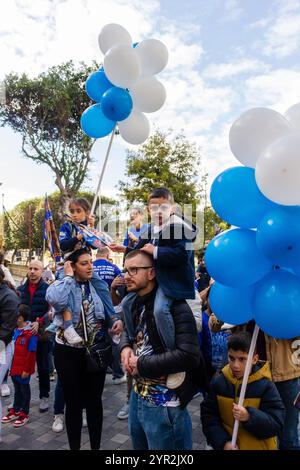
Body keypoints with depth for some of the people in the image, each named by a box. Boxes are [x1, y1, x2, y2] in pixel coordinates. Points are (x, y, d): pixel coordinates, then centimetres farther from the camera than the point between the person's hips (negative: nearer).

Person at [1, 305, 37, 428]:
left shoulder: (30, 333, -22)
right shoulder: (15, 331, 2)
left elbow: (31, 353, -19)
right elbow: (13, 350, 13)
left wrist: (27, 370, -16)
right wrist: (10, 366, 14)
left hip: (23, 369, -7)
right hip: (14, 367, 7)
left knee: (24, 389, 9)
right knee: (17, 389, 21)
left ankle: (24, 414, 23)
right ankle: (15, 411, 36)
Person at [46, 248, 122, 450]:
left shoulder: (98, 286, 2)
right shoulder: (62, 285, -11)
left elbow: (106, 313, 11)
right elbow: (54, 299, -36)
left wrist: (116, 321, -11)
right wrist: (68, 276, -23)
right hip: (69, 352, -3)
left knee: (94, 401, 15)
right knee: (74, 403, 11)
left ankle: (96, 446, 34)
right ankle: (74, 446, 33)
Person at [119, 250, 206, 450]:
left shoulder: (175, 305, -22)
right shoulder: (136, 303, 6)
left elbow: (188, 356, -31)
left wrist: (141, 364, -21)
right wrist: (125, 347, -2)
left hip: (164, 405, -8)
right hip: (138, 396, 8)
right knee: (139, 446, 26)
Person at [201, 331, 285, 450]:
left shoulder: (265, 385, -16)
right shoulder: (218, 382, -9)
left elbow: (276, 424, -17)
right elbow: (208, 415, -5)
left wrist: (249, 417, -31)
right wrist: (223, 442, -15)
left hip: (259, 447, -1)